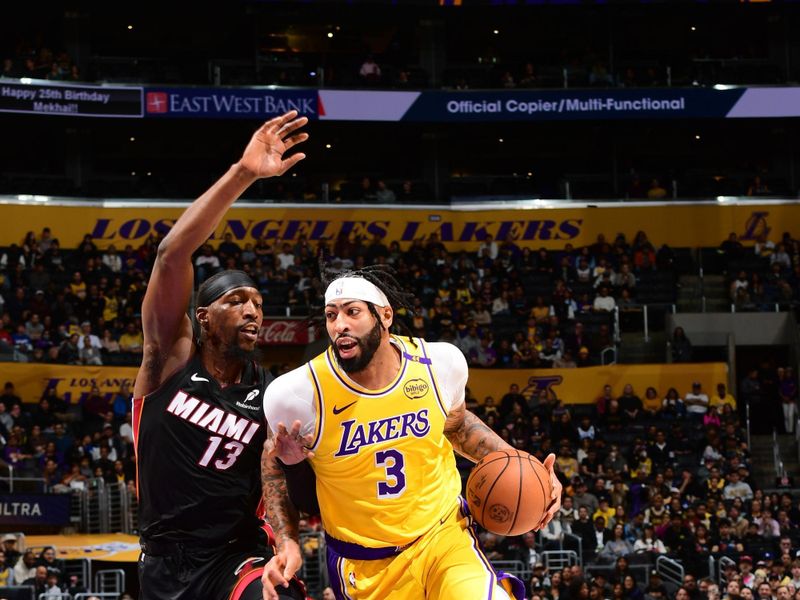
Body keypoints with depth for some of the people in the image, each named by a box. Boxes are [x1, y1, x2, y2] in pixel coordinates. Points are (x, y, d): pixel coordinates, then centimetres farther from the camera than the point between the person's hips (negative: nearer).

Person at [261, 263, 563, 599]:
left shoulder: (438, 363, -9)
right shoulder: (302, 394, -16)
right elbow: (275, 465, 5)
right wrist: (286, 542, -7)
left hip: (444, 537, 1)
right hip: (365, 569, -1)